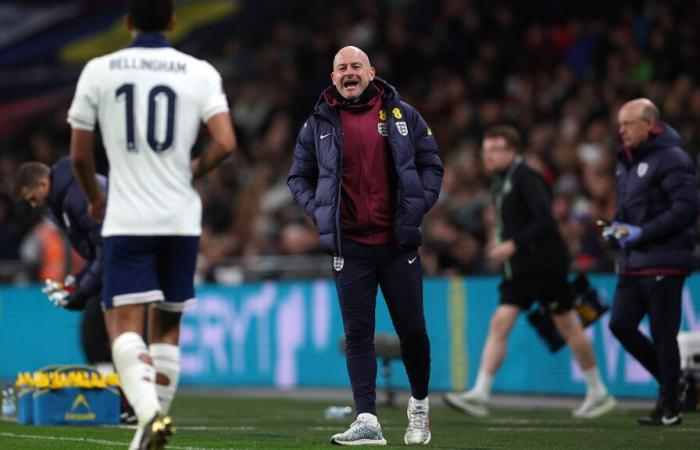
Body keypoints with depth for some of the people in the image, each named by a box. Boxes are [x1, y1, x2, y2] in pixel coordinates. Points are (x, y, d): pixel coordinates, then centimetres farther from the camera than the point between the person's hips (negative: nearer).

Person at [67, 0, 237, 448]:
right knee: (167, 327, 15)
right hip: (181, 218, 2)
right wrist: (196, 169, 12)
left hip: (127, 221, -2)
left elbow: (80, 155, 5)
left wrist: (95, 199, 24)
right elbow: (225, 144, -9)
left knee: (125, 325, -6)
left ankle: (150, 411, -31)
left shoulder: (98, 71, 1)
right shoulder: (200, 73, 2)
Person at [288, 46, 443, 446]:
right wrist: (320, 213, 0)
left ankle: (420, 406, 25)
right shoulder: (319, 123, 6)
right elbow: (299, 177, 14)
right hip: (350, 246, 0)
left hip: (398, 243, 0)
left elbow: (431, 164, 9)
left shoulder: (401, 114, 4)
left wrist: (418, 207, -4)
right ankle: (367, 421, -6)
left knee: (412, 329, 4)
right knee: (358, 334, -3)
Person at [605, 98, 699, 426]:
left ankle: (670, 408, 5)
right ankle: (671, 380, 20)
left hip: (664, 263, -9)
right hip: (633, 262, 9)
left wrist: (642, 232, -19)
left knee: (663, 335, -4)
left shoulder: (671, 159, -12)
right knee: (620, 324, 4)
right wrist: (617, 226, 8)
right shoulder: (627, 160, 16)